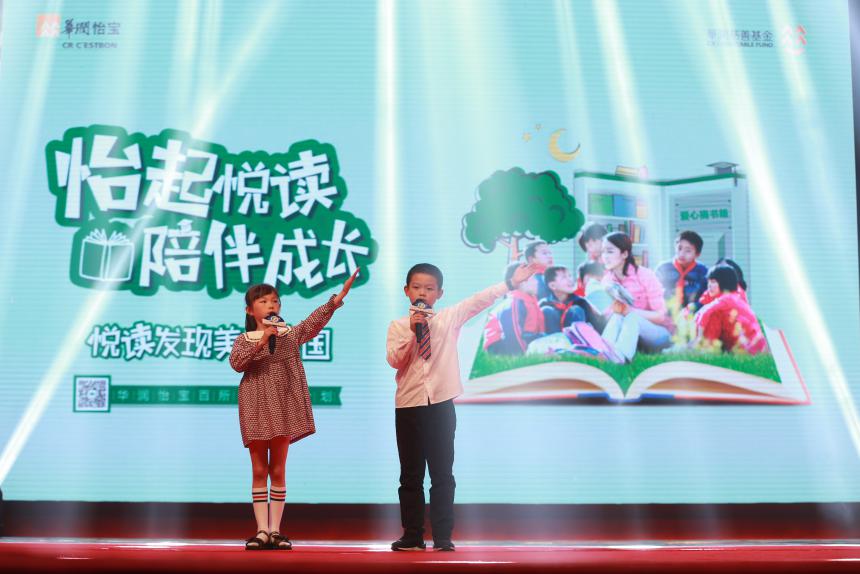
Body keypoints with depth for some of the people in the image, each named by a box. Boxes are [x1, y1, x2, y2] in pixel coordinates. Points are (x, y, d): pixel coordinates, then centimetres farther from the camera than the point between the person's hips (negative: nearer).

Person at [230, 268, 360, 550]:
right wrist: (261, 341, -22)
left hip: (283, 408, 1)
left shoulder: (291, 334, 6)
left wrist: (336, 299, -26)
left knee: (277, 471, 4)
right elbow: (236, 363, -14)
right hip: (256, 410, 0)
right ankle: (262, 530, 7)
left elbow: (314, 321, -10)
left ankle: (275, 531, 9)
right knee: (259, 471, 4)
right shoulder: (244, 340, 5)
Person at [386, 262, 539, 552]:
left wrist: (511, 283, -7)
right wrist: (411, 332, -17)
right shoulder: (398, 326, 3)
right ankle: (412, 536, 15)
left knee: (442, 474, 2)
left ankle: (442, 536, 9)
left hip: (441, 405, 0)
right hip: (408, 406, 0)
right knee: (410, 475, 6)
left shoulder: (450, 318, 5)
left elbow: (480, 300, -1)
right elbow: (393, 360, -8)